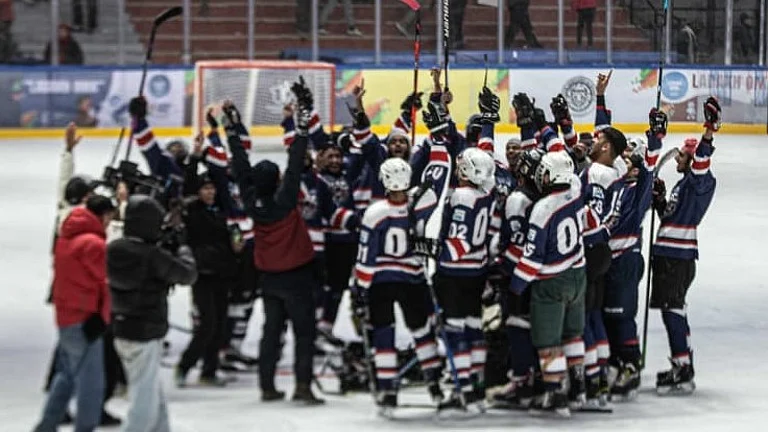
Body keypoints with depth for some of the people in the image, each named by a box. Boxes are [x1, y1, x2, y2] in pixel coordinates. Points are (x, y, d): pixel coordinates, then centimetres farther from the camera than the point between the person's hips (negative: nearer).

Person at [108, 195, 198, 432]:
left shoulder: (114, 249, 0)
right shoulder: (153, 256, -22)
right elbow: (188, 274, -13)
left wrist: (168, 248, 4)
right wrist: (182, 248, 4)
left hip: (121, 330, 8)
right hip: (146, 334, -8)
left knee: (155, 394, 23)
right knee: (145, 399, -3)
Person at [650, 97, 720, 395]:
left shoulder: (701, 180, -9)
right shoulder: (684, 183, 20)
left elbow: (700, 161, -31)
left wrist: (709, 131, -42)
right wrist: (659, 199, 8)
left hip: (680, 257, -11)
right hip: (668, 255, 11)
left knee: (672, 309, -13)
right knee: (673, 310, 16)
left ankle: (683, 372, -14)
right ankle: (683, 367, 24)